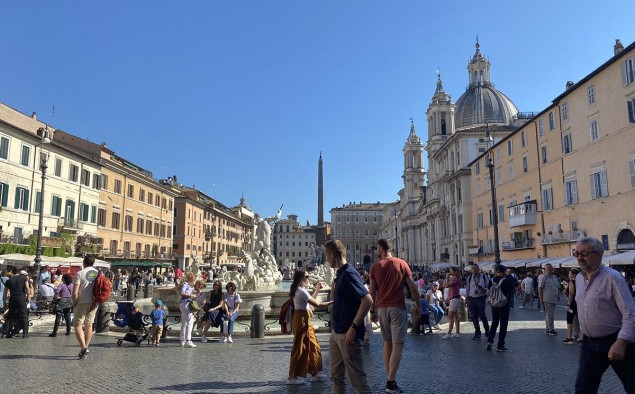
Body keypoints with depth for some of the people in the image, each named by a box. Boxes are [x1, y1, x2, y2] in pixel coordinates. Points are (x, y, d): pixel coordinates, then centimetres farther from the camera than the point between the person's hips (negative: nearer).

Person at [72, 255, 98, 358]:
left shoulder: (80, 274, -12)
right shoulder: (98, 273, 2)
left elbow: (75, 293, -16)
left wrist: (74, 303, -1)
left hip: (82, 303, -5)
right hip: (93, 303, 5)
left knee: (78, 325, 3)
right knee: (89, 325, 14)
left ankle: (83, 347, -11)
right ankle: (86, 348, 20)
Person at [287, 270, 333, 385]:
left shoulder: (300, 290, 12)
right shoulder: (301, 291, -20)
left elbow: (310, 299, 23)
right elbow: (317, 304, -20)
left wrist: (317, 289, 26)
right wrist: (332, 302, -13)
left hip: (305, 320, 10)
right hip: (301, 320, -10)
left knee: (313, 347, 16)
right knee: (300, 348, -2)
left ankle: (315, 372, 25)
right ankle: (293, 377, 6)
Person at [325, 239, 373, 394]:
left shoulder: (349, 273, -18)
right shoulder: (340, 274, 11)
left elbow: (368, 301, -25)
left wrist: (353, 327, -23)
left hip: (347, 334, -10)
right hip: (336, 332, 10)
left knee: (357, 377, -1)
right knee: (336, 375, 17)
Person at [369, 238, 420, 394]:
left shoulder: (375, 266, 2)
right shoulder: (402, 264, 1)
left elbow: (372, 291, 2)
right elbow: (413, 288, -1)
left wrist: (372, 311, 9)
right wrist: (418, 305, 8)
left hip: (382, 308, 2)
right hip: (398, 308, -2)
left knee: (387, 343, 14)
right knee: (398, 345, -4)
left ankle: (389, 378, 18)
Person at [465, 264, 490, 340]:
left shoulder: (484, 276, 0)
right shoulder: (469, 278, 7)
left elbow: (488, 286, 4)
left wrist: (484, 289, -17)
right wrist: (467, 299, 12)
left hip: (481, 298, -3)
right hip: (472, 299, 3)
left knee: (481, 315, -7)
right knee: (474, 317, 6)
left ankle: (487, 329, 20)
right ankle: (477, 332, 18)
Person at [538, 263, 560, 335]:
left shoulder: (555, 277, 13)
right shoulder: (543, 277, -9)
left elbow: (558, 287, 22)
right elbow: (540, 288, -12)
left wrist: (558, 296, 16)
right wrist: (541, 299, -14)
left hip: (554, 299, 7)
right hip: (547, 299, -7)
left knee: (548, 315, 14)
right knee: (550, 315, -5)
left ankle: (547, 329, 23)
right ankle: (551, 330, 4)